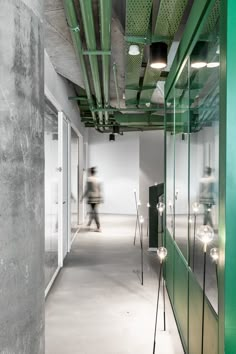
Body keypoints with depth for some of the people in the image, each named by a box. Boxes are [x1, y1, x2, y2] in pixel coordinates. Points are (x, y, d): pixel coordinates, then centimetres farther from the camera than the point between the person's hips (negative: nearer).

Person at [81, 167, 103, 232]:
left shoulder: (89, 179, -10)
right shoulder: (98, 179, 7)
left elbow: (87, 189, -11)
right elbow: (100, 190, 10)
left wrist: (83, 197, -2)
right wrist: (101, 198, 17)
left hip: (92, 197, -6)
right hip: (98, 197, 6)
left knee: (95, 212, -5)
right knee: (93, 210, 22)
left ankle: (98, 227, -8)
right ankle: (90, 222, 42)